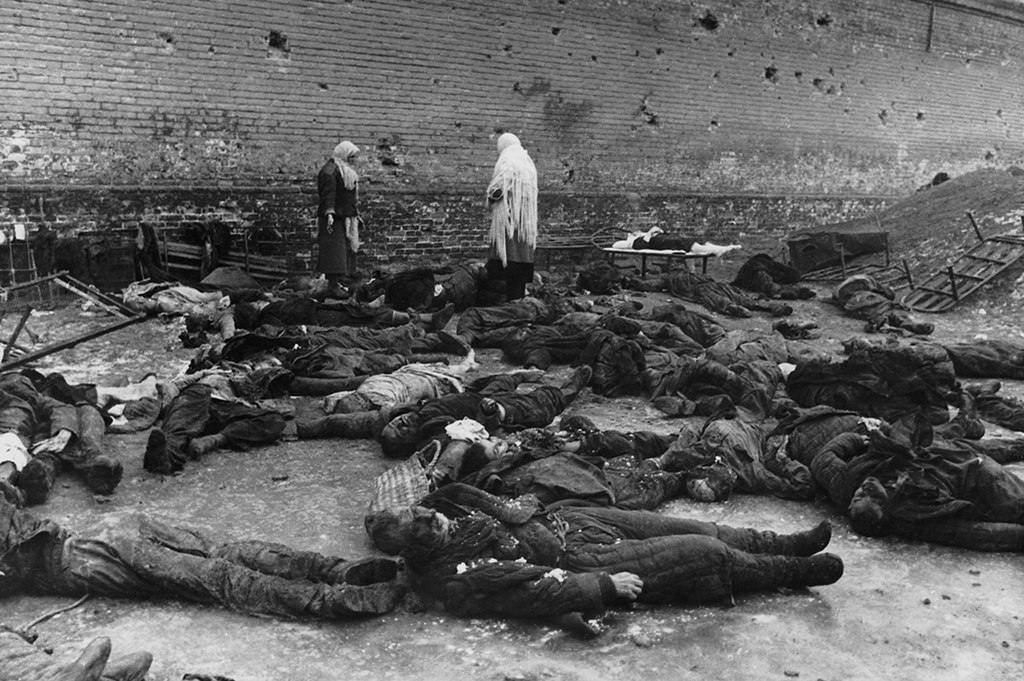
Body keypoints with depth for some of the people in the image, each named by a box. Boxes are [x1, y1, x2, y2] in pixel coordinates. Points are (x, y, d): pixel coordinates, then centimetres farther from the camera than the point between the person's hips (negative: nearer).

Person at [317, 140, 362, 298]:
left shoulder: (347, 171, 19)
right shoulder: (330, 171, -12)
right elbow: (328, 194, -21)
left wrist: (355, 213, 25)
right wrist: (329, 214, -29)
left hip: (346, 217, 10)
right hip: (334, 218, -10)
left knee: (344, 250, 9)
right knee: (334, 250, -12)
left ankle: (336, 282, 14)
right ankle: (332, 287, -13)